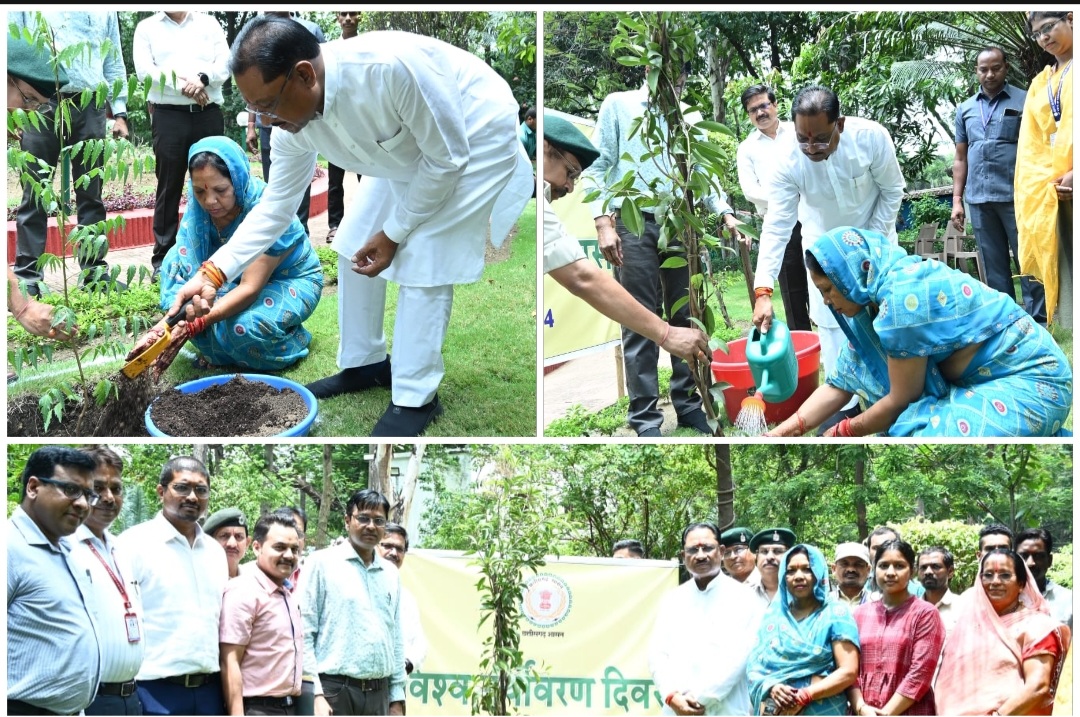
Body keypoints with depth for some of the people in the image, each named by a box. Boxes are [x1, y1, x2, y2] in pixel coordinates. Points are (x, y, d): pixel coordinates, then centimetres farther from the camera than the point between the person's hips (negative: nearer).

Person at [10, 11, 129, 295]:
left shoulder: (104, 11, 15)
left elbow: (114, 62, 17)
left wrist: (119, 112, 9)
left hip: (89, 106, 2)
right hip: (40, 103, -2)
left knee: (91, 194, 5)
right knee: (34, 195, -2)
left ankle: (94, 271, 10)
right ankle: (27, 276, 0)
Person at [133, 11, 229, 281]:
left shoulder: (209, 24, 14)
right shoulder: (147, 27, 10)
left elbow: (225, 64, 3)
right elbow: (144, 71, -4)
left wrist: (202, 78, -16)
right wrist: (182, 85, -13)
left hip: (209, 115, 2)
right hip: (169, 116, -2)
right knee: (169, 189, 0)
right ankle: (162, 259, 3)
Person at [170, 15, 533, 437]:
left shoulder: (390, 68, -42)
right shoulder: (293, 119, -18)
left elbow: (447, 157, -28)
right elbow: (275, 207, -6)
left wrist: (394, 233, -19)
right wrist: (213, 274, -17)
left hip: (473, 139, -7)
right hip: (410, 149, 7)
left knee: (422, 262, -13)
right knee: (353, 247, 8)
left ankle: (415, 398, 0)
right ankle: (364, 365, 26)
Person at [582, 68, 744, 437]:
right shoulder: (618, 105, 5)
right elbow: (598, 166, 1)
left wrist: (725, 213, 0)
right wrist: (603, 222, -9)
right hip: (635, 225, -4)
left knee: (685, 317, 7)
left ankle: (689, 405, 16)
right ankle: (645, 417, 0)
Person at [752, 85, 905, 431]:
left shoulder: (872, 137, -32)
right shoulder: (788, 159, -31)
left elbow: (892, 190, -15)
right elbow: (777, 224, -30)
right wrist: (763, 290, -38)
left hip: (873, 237, 0)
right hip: (824, 245, 0)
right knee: (831, 321, -2)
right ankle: (844, 400, 10)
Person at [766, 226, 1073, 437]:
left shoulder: (902, 296, -25)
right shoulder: (875, 294, 3)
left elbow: (902, 399, -17)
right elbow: (841, 383, 6)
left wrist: (842, 432, -4)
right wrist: (781, 433, -1)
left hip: (1032, 381, -10)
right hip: (982, 377, 10)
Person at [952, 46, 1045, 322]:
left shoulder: (1024, 101, 3)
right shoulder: (965, 109, 15)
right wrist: (957, 200, 11)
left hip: (1015, 196, -4)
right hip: (979, 199, 4)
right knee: (994, 269, 8)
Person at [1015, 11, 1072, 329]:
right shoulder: (1039, 84, 22)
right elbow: (1030, 145, 16)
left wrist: (1074, 172, -17)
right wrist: (1051, 182, -2)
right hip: (1054, 192, 5)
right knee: (1064, 270, -1)